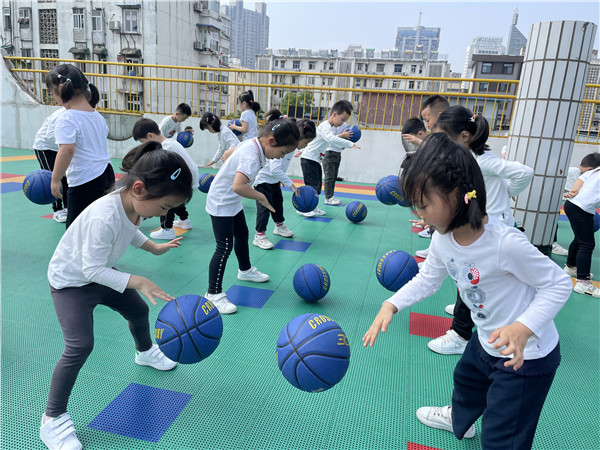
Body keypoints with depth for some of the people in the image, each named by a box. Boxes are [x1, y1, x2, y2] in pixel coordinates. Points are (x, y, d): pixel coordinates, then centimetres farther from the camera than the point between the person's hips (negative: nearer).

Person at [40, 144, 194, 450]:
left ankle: (144, 351, 53)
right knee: (80, 346, -17)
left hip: (101, 274, 8)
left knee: (138, 309, 20)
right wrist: (138, 282, -36)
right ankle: (53, 419, 2)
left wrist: (154, 247, 4)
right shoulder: (103, 218, -41)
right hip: (71, 281, -8)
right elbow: (92, 269, -34)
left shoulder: (134, 204, -15)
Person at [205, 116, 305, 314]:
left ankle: (245, 270, 48)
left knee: (242, 235, 24)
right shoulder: (251, 156, -32)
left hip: (232, 201, 10)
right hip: (221, 203, -10)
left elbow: (227, 154, 14)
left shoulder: (252, 144, -3)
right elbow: (238, 186, -45)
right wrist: (261, 197, -30)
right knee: (225, 247, -9)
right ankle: (213, 294, 0)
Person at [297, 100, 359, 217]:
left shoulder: (329, 127, 16)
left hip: (315, 160, 10)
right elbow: (332, 139, -39)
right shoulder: (325, 126, -18)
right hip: (309, 160, -10)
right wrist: (350, 144, -41)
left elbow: (313, 139, 25)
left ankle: (312, 207, 20)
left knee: (318, 185, 11)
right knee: (312, 185, -10)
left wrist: (303, 150, 30)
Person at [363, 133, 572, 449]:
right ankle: (459, 419, 67)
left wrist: (523, 328, -37)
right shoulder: (442, 239, -12)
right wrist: (391, 305, -12)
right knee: (466, 379, 35)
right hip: (486, 341, 8)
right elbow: (428, 279, 2)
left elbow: (559, 284, -23)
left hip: (528, 356, -8)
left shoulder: (505, 243, -36)